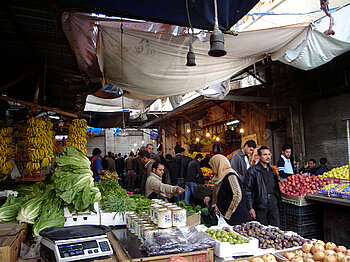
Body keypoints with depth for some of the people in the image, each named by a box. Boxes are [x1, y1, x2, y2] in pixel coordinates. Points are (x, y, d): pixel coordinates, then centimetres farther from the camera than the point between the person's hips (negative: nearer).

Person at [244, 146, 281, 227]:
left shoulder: (272, 171, 13)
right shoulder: (252, 171, -9)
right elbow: (247, 190, -11)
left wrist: (278, 201, 15)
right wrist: (250, 208, -14)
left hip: (273, 205, 6)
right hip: (260, 206, -6)